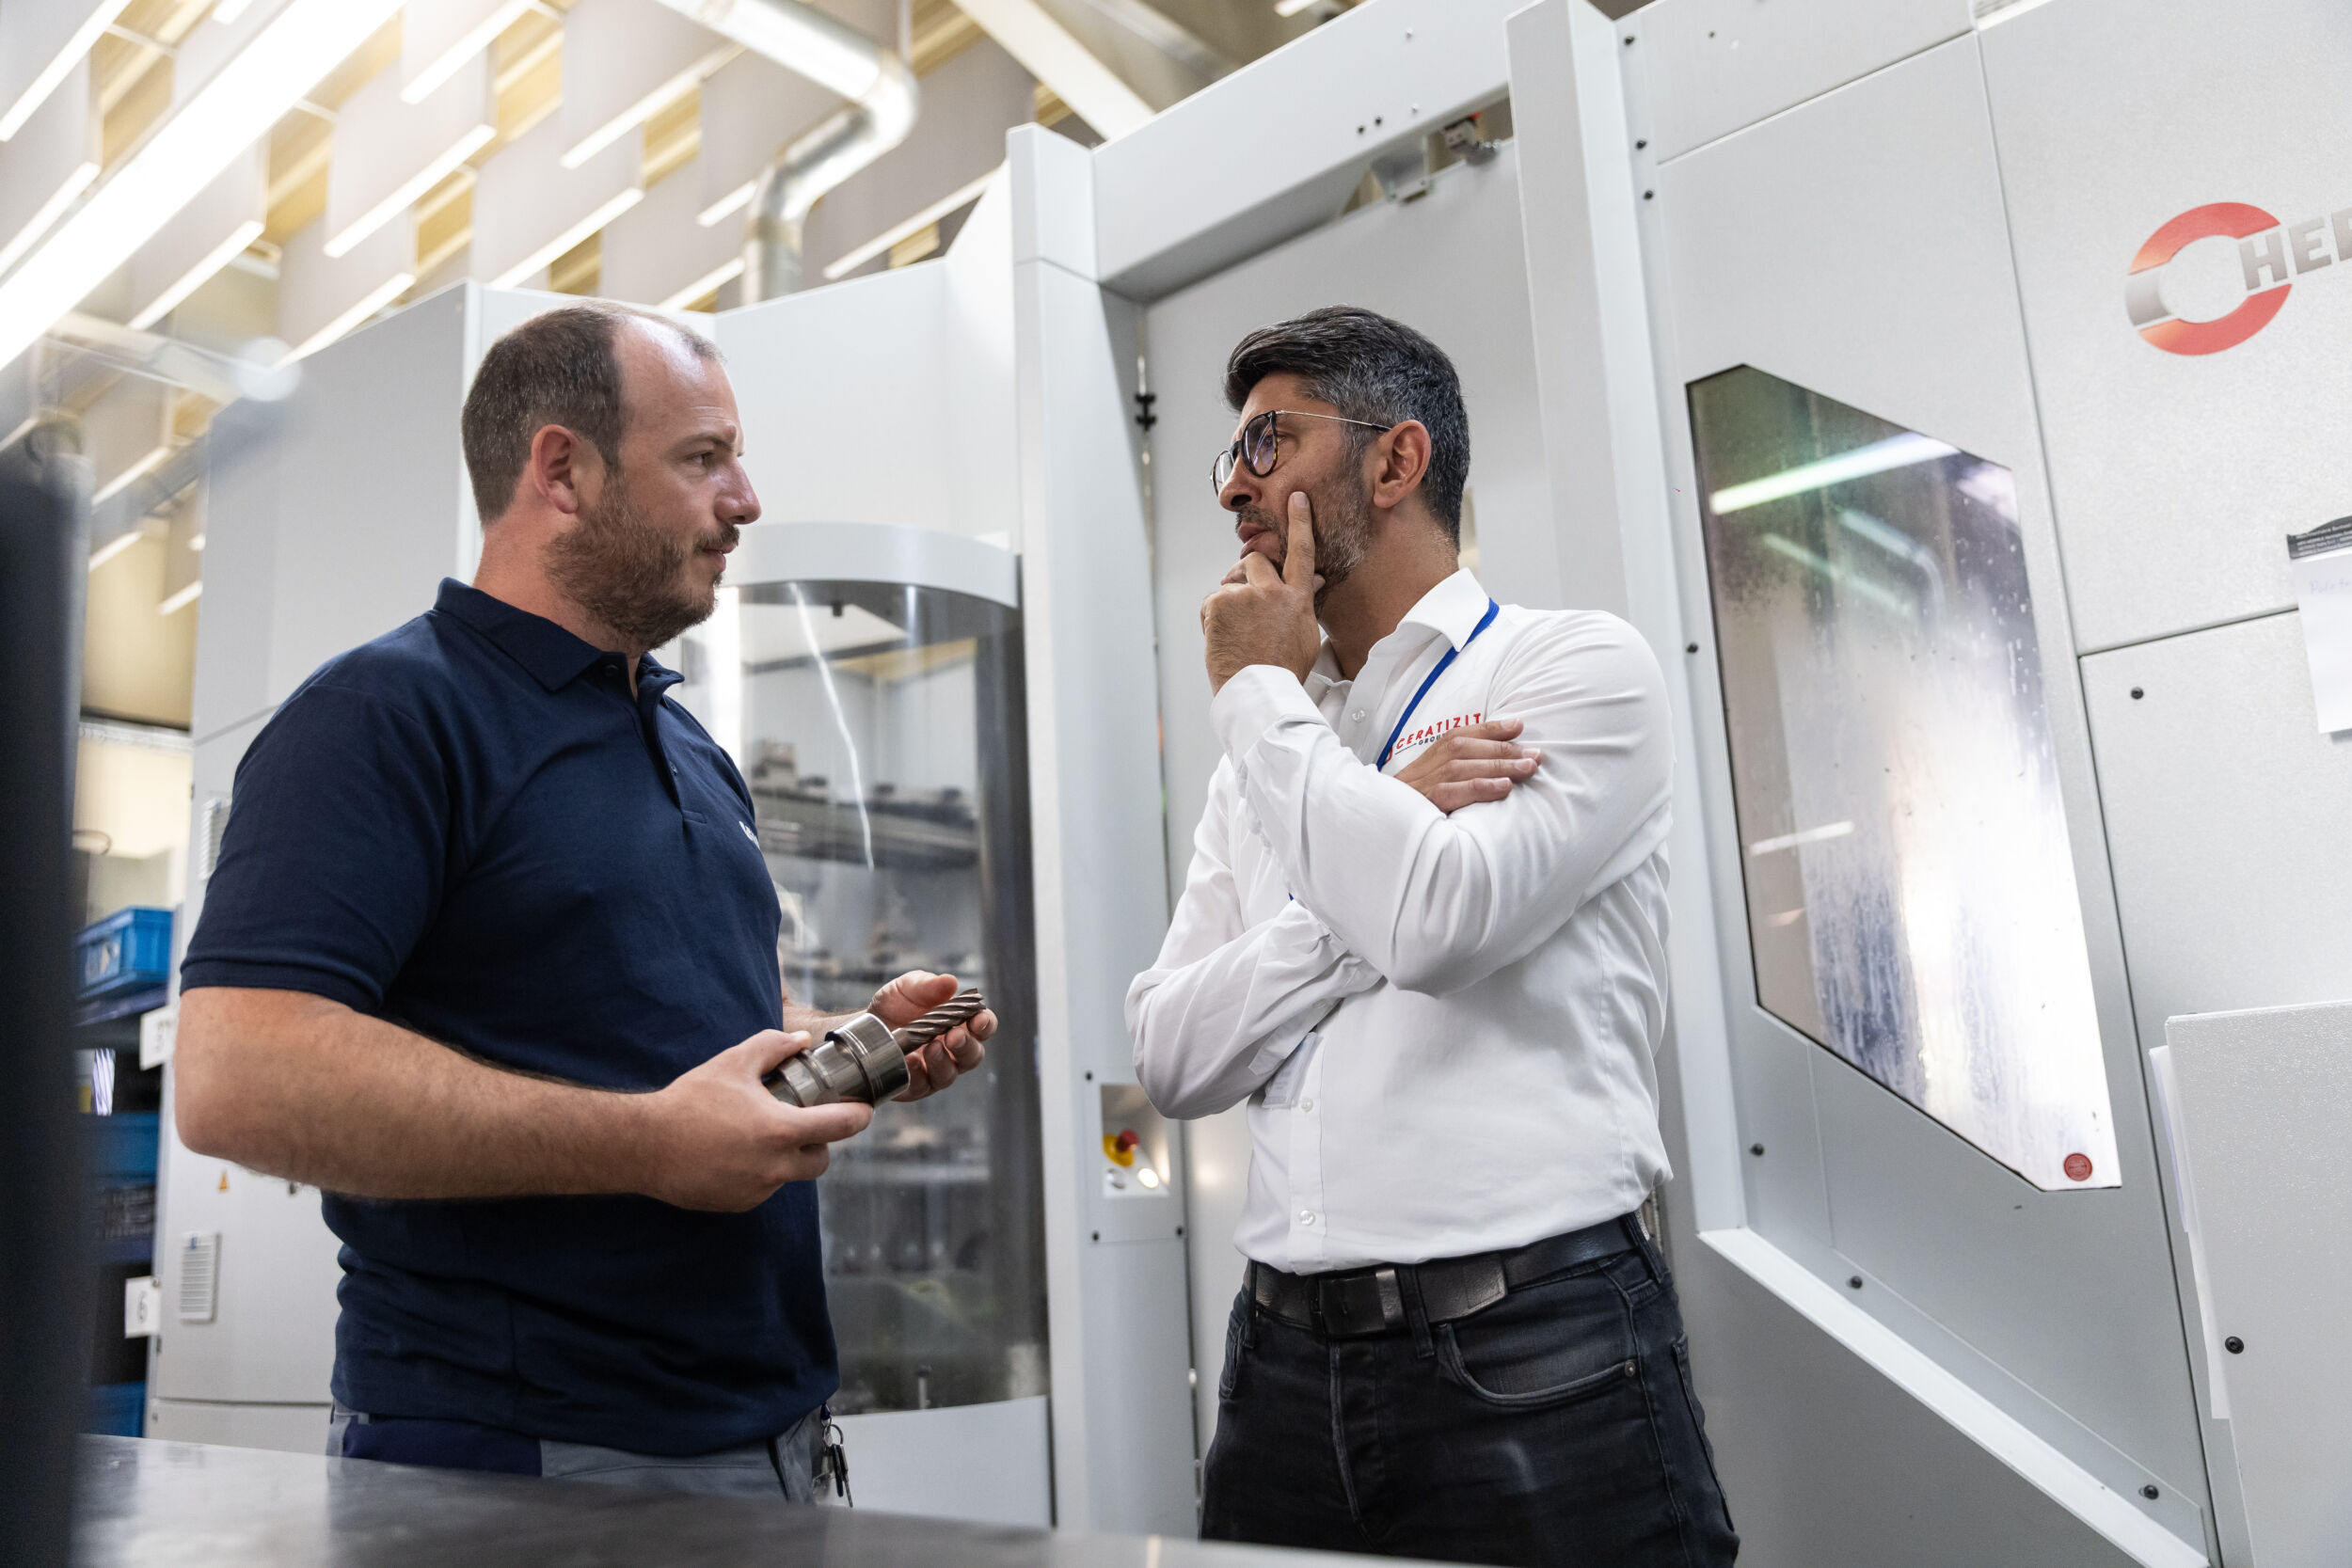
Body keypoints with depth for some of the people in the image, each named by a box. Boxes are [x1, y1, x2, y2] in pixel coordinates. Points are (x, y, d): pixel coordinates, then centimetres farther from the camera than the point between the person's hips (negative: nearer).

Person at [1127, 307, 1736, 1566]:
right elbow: (1173, 1059, 3)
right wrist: (1388, 833, -9)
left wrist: (1262, 691, -6)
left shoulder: (1579, 667, -2)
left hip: (1530, 1358, -5)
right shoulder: (1270, 760, 13)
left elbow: (1437, 920, -20)